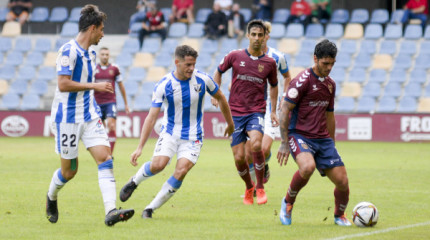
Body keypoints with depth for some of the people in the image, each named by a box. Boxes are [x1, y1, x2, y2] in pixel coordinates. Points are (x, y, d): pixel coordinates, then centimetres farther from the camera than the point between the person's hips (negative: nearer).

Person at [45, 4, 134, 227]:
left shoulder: (90, 53, 12)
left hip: (89, 116, 7)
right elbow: (63, 84, -22)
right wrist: (95, 86, -19)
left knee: (105, 158, -11)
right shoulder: (68, 51, -15)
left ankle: (110, 211, -21)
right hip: (67, 118, -7)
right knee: (69, 170, 4)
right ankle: (51, 197, 36)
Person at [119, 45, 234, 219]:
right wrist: (140, 148, -15)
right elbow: (151, 117, -11)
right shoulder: (163, 85, -13)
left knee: (181, 171, -19)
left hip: (193, 137, 1)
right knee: (158, 165, -25)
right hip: (170, 133, -1)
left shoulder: (203, 79, -9)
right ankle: (134, 181, 9)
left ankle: (151, 208, -6)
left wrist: (230, 123, 21)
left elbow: (220, 98, 10)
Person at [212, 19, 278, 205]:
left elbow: (273, 85, 17)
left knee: (256, 145, -29)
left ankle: (260, 187, -11)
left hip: (256, 111, -1)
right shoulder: (235, 56, -1)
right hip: (235, 112, 1)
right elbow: (219, 72, 16)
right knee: (239, 158, -3)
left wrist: (273, 111, 14)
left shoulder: (269, 62, 2)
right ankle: (249, 187, 27)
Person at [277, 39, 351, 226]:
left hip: (322, 139, 6)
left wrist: (331, 144, 26)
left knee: (342, 181, -3)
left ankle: (339, 216, 26)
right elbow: (285, 110, -12)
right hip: (299, 135, -6)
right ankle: (288, 202, -9)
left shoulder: (330, 84, 13)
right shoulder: (302, 81, -10)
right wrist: (284, 143, -16)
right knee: (307, 167, -36)